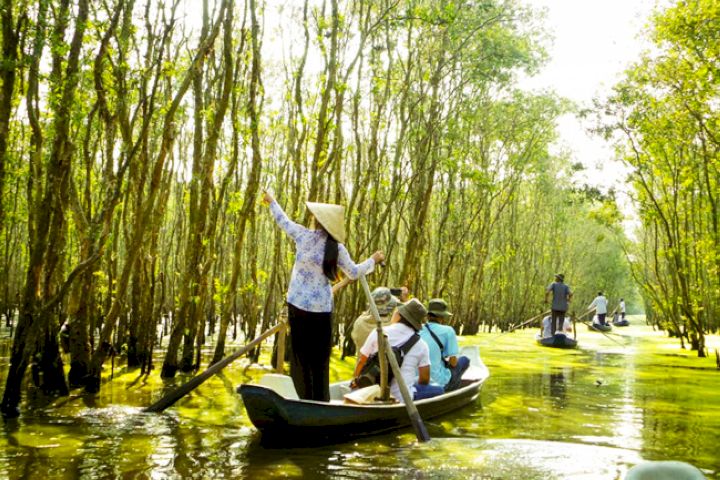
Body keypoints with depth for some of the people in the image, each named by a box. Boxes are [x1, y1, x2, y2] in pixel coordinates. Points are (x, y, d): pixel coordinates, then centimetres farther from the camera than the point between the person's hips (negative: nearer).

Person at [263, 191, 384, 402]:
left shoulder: (303, 235, -6)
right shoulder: (337, 248, -6)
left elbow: (283, 221, 12)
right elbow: (354, 272, 5)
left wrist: (271, 201, 29)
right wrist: (373, 260, 22)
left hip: (298, 304, 0)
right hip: (322, 308, 0)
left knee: (301, 354, 8)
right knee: (320, 358, 10)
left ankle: (306, 399, 8)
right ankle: (320, 400, 13)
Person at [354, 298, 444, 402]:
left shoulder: (378, 333, -3)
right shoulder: (421, 345, -3)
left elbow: (361, 362, 3)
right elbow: (424, 379, -1)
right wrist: (413, 387, 21)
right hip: (402, 398, -3)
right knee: (438, 390, 14)